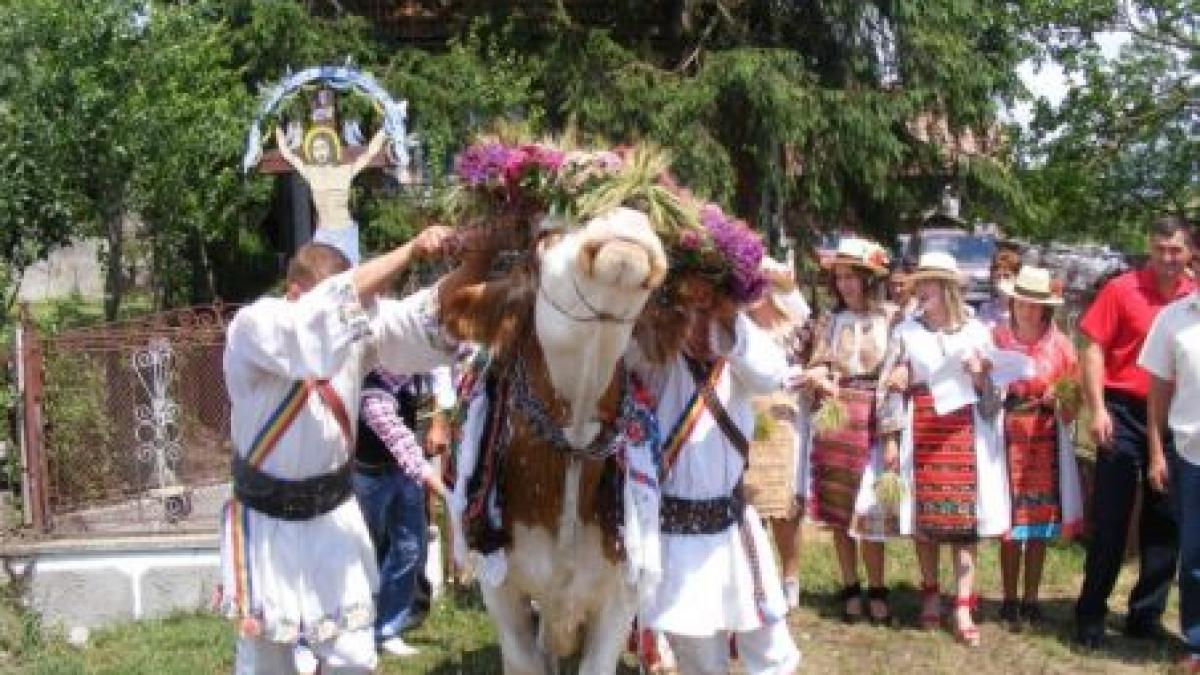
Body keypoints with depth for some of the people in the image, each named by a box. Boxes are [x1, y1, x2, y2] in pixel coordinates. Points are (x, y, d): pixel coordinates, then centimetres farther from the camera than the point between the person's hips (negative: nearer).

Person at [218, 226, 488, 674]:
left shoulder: (358, 327, -6)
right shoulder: (251, 328, -20)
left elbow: (425, 318, -19)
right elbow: (328, 310, -37)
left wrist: (473, 267, -38)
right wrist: (410, 251, -39)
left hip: (334, 515, 4)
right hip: (268, 522, -3)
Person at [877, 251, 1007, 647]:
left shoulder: (976, 331, 7)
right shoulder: (906, 331, 6)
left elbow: (995, 391, 10)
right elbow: (889, 387, 4)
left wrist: (981, 377, -12)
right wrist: (890, 437, -1)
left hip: (965, 432, 0)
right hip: (921, 431, 0)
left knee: (965, 515, -4)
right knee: (924, 514, 1)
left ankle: (963, 608, -2)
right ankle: (931, 594, 20)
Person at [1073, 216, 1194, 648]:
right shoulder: (1123, 289, -6)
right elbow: (1093, 349, -6)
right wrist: (1098, 409, -14)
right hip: (1125, 412, -4)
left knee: (1164, 519, 10)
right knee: (1110, 518, 1)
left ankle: (1147, 614, 22)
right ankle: (1090, 614, 11)